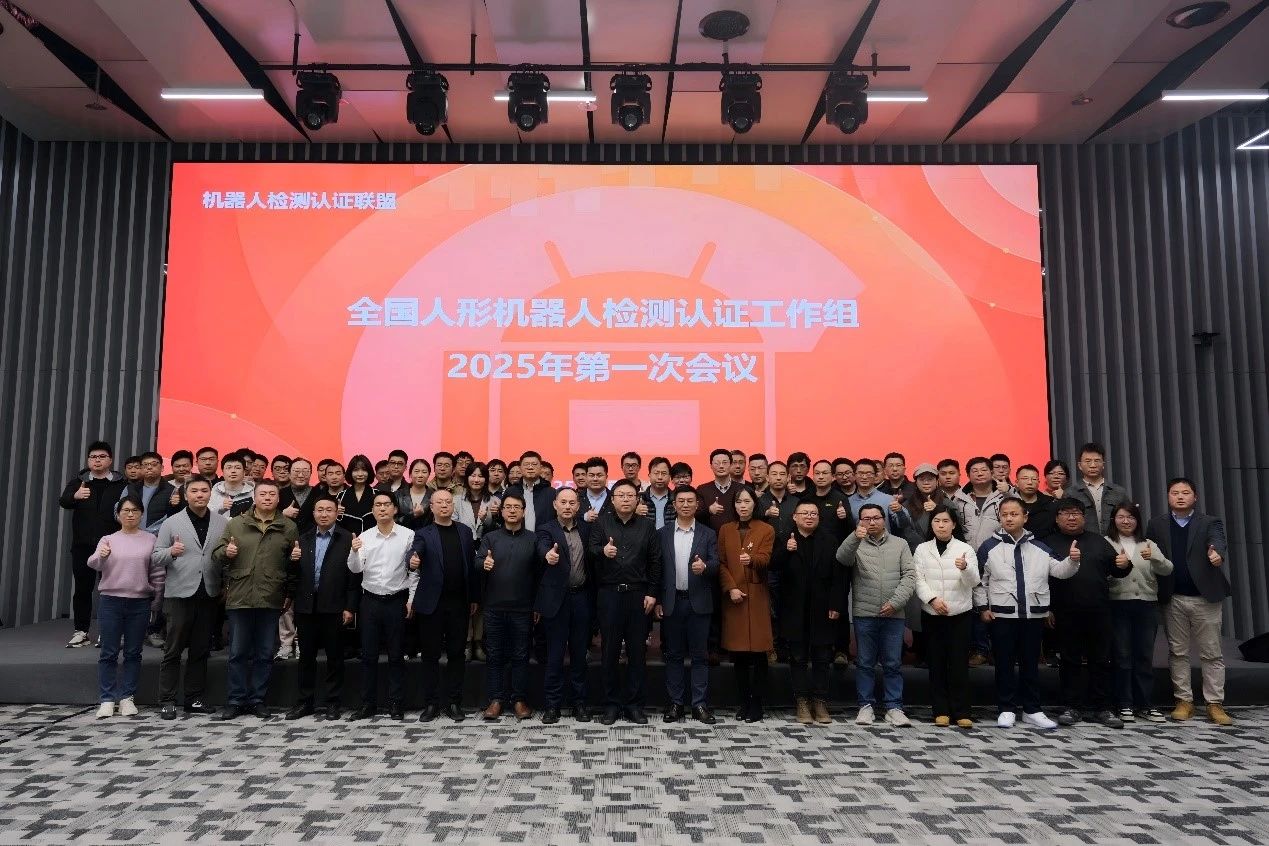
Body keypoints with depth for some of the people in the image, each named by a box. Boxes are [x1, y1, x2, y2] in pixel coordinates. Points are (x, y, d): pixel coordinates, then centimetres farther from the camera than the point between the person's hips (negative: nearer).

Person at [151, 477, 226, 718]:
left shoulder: (222, 523, 7)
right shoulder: (172, 523, 2)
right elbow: (156, 556, 0)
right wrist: (171, 552, -19)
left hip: (209, 594, 2)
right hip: (179, 594, -2)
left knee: (201, 651, 9)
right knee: (173, 650, 2)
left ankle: (194, 699, 18)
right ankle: (166, 701, 11)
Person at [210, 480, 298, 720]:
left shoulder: (288, 527, 7)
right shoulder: (236, 524, 7)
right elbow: (216, 554, 10)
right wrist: (226, 552, -12)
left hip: (271, 600, 0)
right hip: (239, 598, 0)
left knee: (265, 654, 8)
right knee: (238, 653, 7)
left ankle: (257, 700, 19)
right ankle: (235, 701, 18)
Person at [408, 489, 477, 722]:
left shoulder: (464, 531, 8)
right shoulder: (424, 534, 0)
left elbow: (471, 564, 8)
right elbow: (415, 551, -20)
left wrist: (473, 598, 7)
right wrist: (413, 560, -44)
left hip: (459, 603, 2)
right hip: (432, 603, -2)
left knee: (456, 654, 8)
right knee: (431, 655, 6)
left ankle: (454, 702, 18)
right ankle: (431, 703, 16)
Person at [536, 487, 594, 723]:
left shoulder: (586, 528, 8)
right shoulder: (546, 529, -3)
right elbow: (542, 546, -25)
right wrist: (548, 554, -48)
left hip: (582, 598, 3)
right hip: (557, 599, -3)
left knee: (579, 654, 10)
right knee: (555, 655, 3)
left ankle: (579, 702, 22)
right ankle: (552, 705, 15)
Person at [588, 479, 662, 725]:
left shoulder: (647, 526, 8)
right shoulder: (601, 523, 6)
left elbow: (655, 562, 5)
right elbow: (590, 550, -7)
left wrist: (652, 593, -1)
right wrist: (602, 551, -30)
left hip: (638, 594, 1)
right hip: (609, 594, -1)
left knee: (637, 650, 5)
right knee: (610, 650, 5)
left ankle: (634, 704, 15)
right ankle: (611, 704, 16)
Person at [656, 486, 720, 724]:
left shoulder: (708, 534, 5)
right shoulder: (663, 534, 6)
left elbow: (716, 565, -1)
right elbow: (657, 570, 5)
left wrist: (704, 566, -24)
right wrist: (657, 601, 0)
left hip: (698, 602, 0)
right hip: (671, 602, 1)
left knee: (700, 655, 3)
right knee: (673, 655, 7)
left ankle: (700, 704, 11)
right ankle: (676, 703, 16)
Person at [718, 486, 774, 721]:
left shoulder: (766, 530, 3)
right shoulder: (725, 530, 10)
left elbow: (765, 559, -11)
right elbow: (721, 563, 5)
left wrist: (751, 559, -33)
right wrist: (730, 588, -9)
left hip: (756, 596, -2)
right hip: (732, 597, 2)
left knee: (758, 652, -2)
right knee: (738, 652, 4)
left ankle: (757, 704, 7)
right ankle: (743, 702, 14)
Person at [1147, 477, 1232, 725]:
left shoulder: (1210, 523, 1)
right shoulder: (1157, 525, 6)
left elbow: (1218, 542, -20)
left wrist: (1217, 552, -44)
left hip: (1205, 597, -1)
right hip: (1173, 599, 1)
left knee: (1212, 653, 5)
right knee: (1178, 652, 7)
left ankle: (1215, 705, 13)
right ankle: (1184, 701, 16)